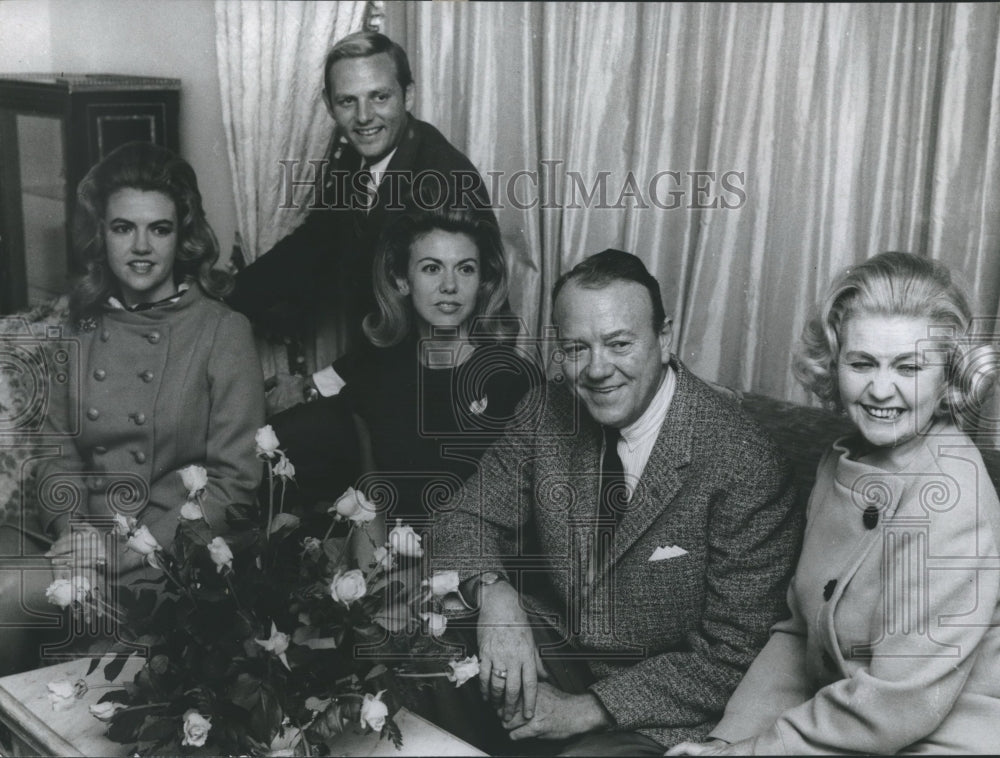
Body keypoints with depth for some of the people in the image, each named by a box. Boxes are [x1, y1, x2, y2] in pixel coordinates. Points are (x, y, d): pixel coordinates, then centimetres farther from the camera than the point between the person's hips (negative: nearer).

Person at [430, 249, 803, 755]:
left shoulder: (744, 468, -22)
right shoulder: (551, 409, -5)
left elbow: (730, 657, -18)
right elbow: (466, 518, -2)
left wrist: (588, 709, -21)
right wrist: (493, 592, -24)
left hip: (653, 710, -4)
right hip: (549, 646, 5)